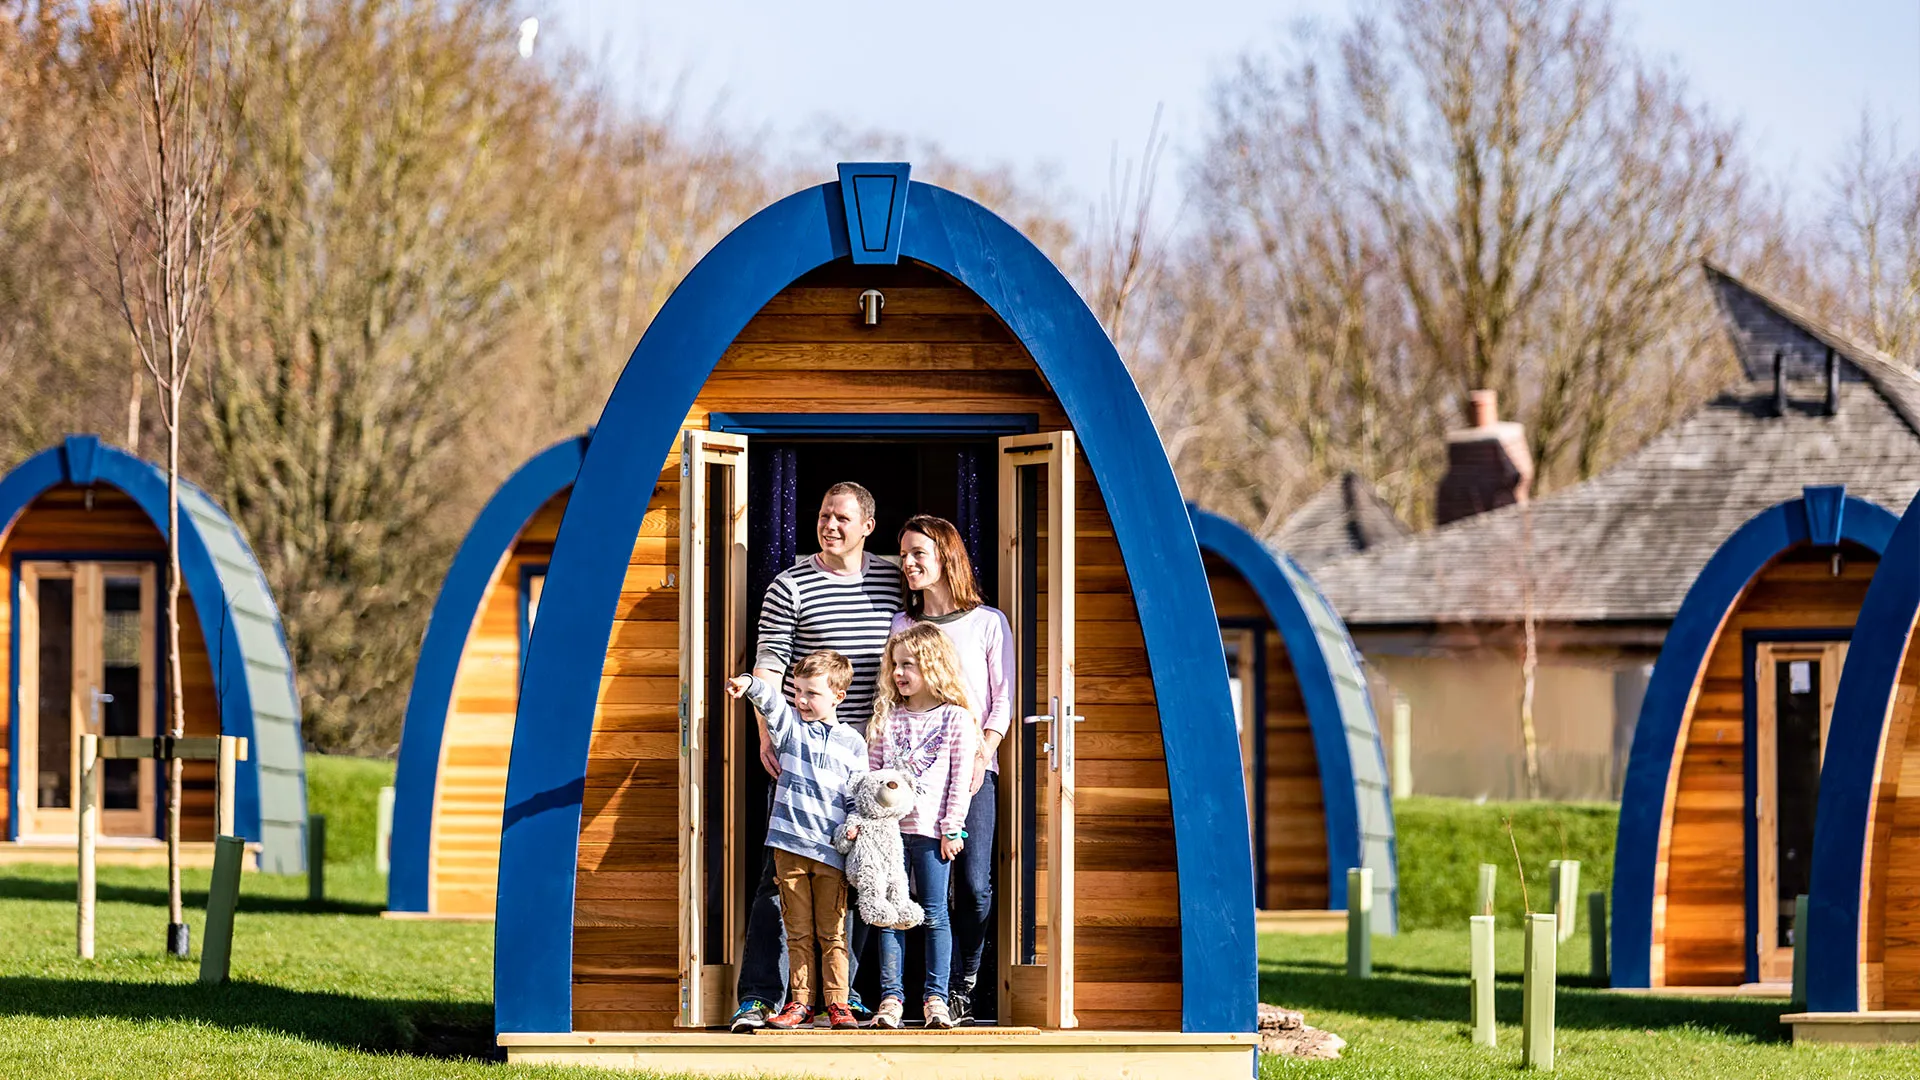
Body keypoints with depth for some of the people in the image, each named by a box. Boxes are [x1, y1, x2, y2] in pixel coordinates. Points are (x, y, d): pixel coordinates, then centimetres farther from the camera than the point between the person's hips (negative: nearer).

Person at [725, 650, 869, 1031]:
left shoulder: (853, 744, 8)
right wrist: (750, 685, -33)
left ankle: (837, 1003, 7)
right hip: (789, 846, 1)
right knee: (798, 932, 5)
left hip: (831, 852, -1)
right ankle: (800, 1003, 9)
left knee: (832, 933, 1)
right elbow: (770, 702, -13)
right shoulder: (790, 724, 9)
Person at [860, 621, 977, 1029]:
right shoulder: (887, 718, 11)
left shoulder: (956, 719, 1)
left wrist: (952, 828, -7)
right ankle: (890, 997, 3)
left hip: (932, 832, -3)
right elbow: (872, 774, 11)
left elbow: (961, 778, -1)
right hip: (888, 828, 3)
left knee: (934, 915, 0)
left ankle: (935, 997, 3)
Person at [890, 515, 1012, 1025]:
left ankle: (965, 981, 4)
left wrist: (982, 753, -9)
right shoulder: (900, 626, 14)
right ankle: (952, 992, -1)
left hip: (972, 768, -2)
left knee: (973, 884, -9)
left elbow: (1003, 700, 5)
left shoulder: (988, 622, 7)